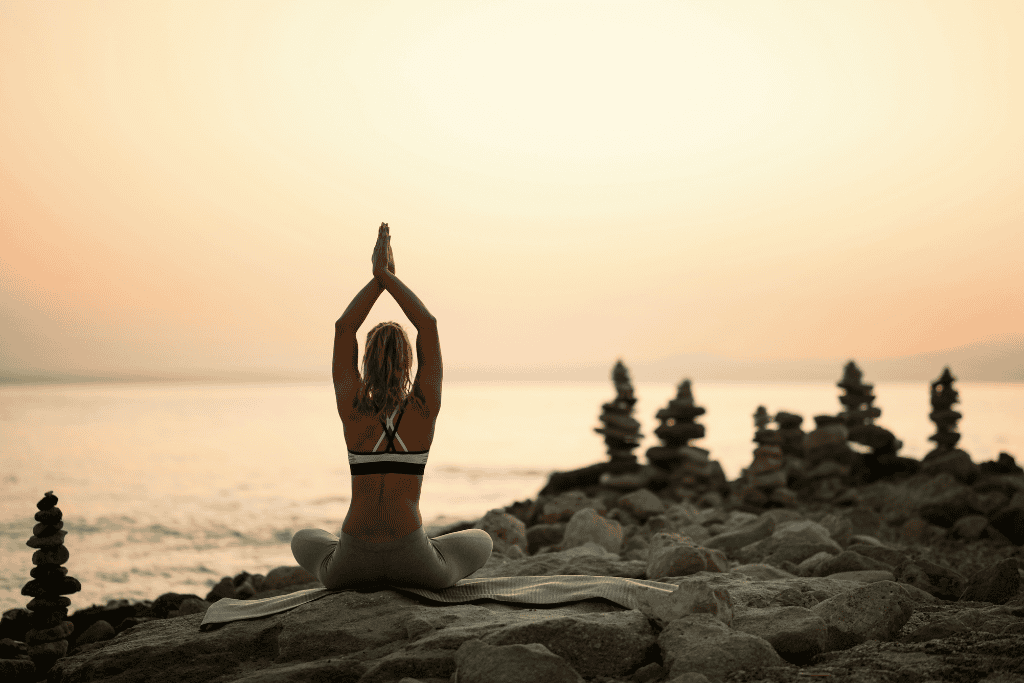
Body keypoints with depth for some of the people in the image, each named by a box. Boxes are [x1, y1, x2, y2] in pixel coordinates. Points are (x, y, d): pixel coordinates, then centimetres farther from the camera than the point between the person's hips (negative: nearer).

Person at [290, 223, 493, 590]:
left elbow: (343, 328, 5)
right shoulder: (425, 407, -6)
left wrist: (379, 278, 4)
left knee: (303, 541, 38)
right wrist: (387, 276, 2)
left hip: (352, 564, 1)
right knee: (480, 542, 32)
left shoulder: (351, 407, -4)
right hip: (414, 563, -1)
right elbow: (428, 325, 1)